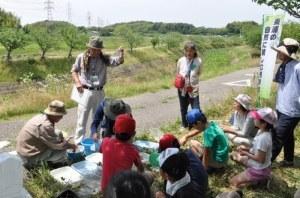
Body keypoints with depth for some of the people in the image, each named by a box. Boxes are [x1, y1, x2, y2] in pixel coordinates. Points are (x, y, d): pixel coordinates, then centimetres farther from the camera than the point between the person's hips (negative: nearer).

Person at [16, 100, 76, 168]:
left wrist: (64, 140, 4)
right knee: (62, 151, -17)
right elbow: (57, 145, -22)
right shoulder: (45, 126, -29)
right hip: (29, 157, -10)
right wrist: (70, 145, -4)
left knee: (58, 134, 8)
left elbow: (52, 134, 16)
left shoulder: (42, 117, 0)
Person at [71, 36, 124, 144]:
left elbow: (119, 61, -10)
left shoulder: (104, 59, 0)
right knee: (82, 118, 4)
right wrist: (77, 82, -11)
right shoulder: (81, 57, -4)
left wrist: (121, 54, -31)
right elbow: (74, 71, 5)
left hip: (99, 92, 3)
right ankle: (79, 142, 15)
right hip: (85, 92, -3)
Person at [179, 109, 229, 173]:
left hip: (219, 161, -8)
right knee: (192, 143, 15)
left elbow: (206, 154, -22)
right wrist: (185, 137, 0)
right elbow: (197, 131, 13)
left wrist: (204, 168, -11)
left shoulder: (208, 132, -28)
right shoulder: (211, 124, -3)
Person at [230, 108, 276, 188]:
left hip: (260, 170, -9)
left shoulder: (263, 138, -33)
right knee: (235, 154, 21)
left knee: (233, 182, -4)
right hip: (257, 165, 9)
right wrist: (247, 149, -2)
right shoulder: (262, 131, -4)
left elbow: (260, 159, -27)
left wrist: (246, 153, -16)